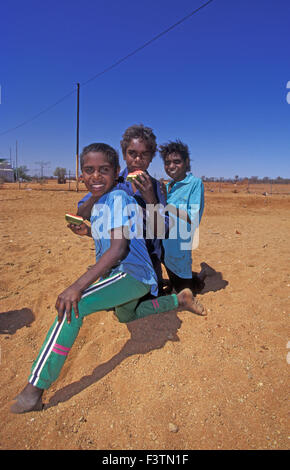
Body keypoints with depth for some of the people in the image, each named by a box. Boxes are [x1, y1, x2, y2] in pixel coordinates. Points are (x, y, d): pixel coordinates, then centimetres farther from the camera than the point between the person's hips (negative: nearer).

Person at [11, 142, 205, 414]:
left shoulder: (117, 198, -19)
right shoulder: (96, 202, 9)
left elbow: (119, 247, -32)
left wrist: (79, 285, -39)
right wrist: (88, 231, 6)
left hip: (133, 273, -11)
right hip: (120, 275, 11)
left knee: (72, 305, -29)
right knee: (126, 315, 36)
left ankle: (34, 390, -24)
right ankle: (179, 300, 46)